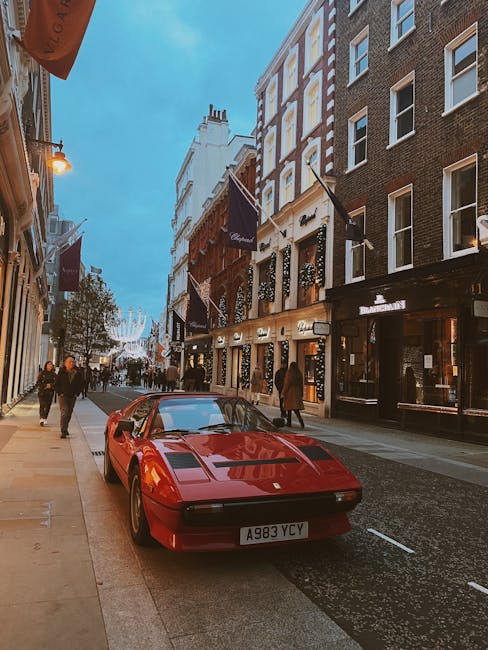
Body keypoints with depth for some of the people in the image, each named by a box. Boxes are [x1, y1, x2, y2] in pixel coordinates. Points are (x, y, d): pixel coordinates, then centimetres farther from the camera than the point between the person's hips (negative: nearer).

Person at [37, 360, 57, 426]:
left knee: (47, 406, 4)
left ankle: (45, 419, 17)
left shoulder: (54, 374, 8)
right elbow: (38, 382, -1)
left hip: (50, 392, 3)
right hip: (42, 392, -3)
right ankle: (41, 419, -20)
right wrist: (45, 386, -14)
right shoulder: (42, 373, 2)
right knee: (42, 405, -12)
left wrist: (51, 385, -15)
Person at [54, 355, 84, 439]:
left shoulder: (78, 373, -1)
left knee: (69, 414, 13)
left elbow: (81, 384, 9)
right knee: (64, 413, -14)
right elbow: (56, 384, 1)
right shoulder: (61, 372, -5)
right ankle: (63, 432, -14)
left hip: (72, 397, 3)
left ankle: (65, 429, 31)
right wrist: (60, 393, -8)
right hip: (63, 396, -3)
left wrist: (77, 393, 0)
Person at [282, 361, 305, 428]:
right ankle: (301, 421, -10)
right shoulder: (299, 374, 6)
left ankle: (289, 423, 6)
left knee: (289, 407, 6)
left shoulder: (289, 373, -10)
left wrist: (283, 393, -8)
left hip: (289, 392, -5)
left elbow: (286, 384, -14)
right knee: (295, 408, 8)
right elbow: (301, 385, 8)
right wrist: (301, 394, 15)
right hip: (297, 392, 5)